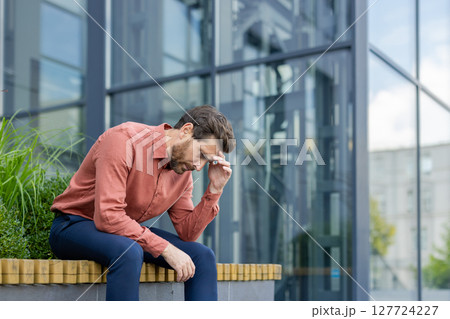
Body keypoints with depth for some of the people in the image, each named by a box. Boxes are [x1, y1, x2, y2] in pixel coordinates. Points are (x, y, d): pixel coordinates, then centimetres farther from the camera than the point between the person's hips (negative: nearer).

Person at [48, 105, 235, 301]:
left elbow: (187, 233, 0)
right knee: (129, 252, -38)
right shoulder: (124, 139, -24)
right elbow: (107, 216, -31)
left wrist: (214, 190, -12)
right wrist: (165, 249, -30)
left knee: (203, 255, -7)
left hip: (128, 230, 7)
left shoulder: (183, 170, -1)